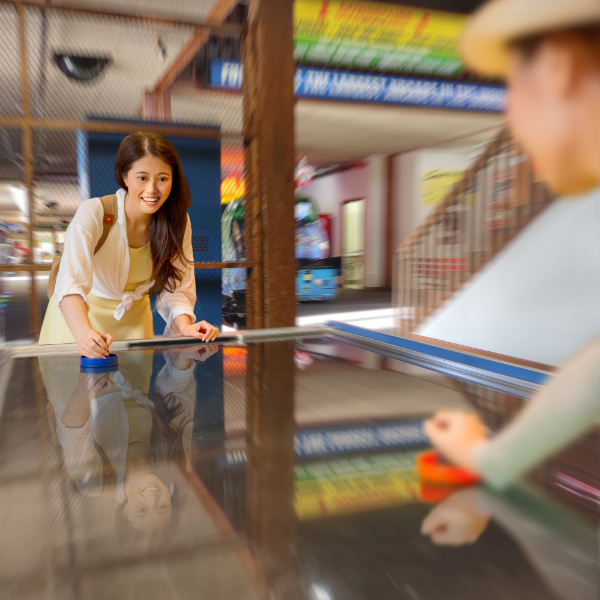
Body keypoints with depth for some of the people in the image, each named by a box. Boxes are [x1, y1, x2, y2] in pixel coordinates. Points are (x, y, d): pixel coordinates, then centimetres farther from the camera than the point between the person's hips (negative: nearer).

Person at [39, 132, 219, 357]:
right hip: (78, 318, -2)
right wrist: (84, 335, -54)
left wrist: (185, 326, -31)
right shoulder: (93, 213, -27)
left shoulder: (178, 222, -14)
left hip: (133, 320, 3)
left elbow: (175, 288, -12)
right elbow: (70, 284, -37)